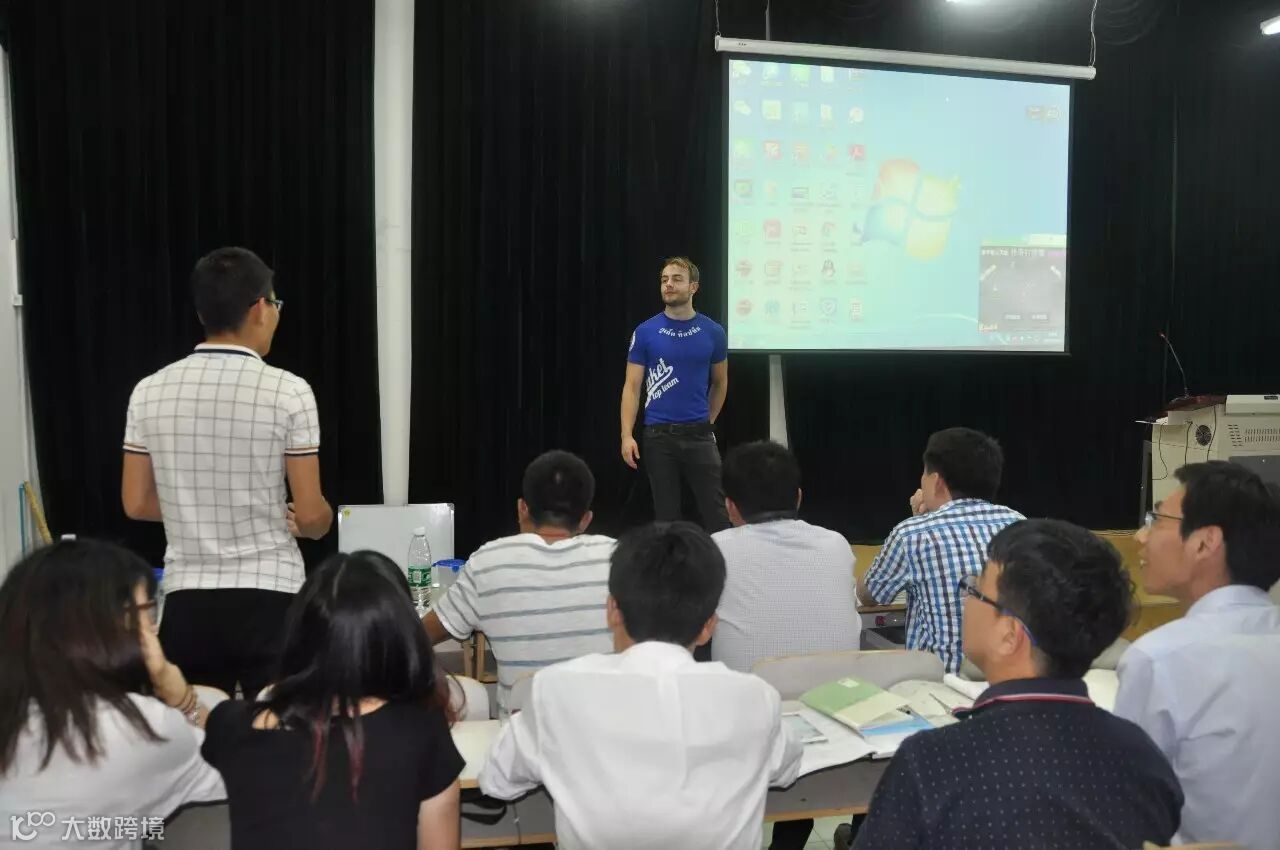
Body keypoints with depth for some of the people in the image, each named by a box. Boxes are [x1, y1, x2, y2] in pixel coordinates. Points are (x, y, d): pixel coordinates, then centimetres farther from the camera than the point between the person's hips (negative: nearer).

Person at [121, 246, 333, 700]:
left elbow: (136, 504, 7)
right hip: (268, 598, -4)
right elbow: (311, 515, -9)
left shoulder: (149, 392, 1)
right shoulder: (287, 391, -11)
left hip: (186, 600, 4)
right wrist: (318, 523, 13)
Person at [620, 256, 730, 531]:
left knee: (716, 512, 0)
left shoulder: (713, 332, 1)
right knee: (666, 513, 7)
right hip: (658, 436, 0)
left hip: (699, 435, 1)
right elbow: (632, 387, -2)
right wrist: (627, 435, -11)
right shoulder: (645, 332, -2)